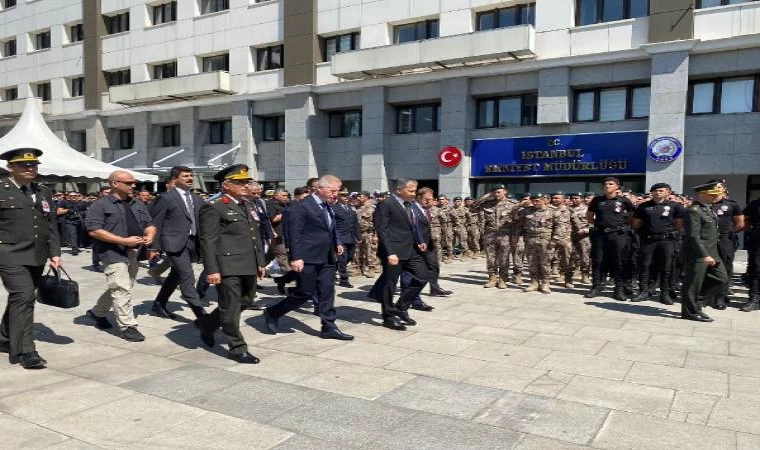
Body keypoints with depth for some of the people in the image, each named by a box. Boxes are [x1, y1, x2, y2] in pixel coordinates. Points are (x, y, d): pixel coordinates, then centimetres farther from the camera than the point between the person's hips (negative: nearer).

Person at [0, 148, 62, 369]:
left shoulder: (44, 192, 14)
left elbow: (52, 226, 14)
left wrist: (55, 253, 7)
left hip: (37, 257, 6)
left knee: (19, 299, 17)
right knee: (24, 297, -14)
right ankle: (24, 351, -9)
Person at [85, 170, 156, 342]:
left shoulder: (138, 204, 14)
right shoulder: (100, 205, -7)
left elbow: (149, 224, 18)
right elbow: (94, 230, -15)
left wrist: (150, 235, -7)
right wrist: (124, 241, -20)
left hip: (134, 254, 7)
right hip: (114, 254, -7)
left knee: (118, 289, 18)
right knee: (122, 290, -8)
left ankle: (97, 312, 39)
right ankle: (127, 326, -1)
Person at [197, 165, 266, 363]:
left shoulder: (246, 206, 17)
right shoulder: (213, 207, -8)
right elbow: (208, 241, -13)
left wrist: (260, 262, 15)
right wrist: (212, 270, -19)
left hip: (248, 266, 9)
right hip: (228, 267, -9)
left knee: (244, 302, 19)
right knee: (231, 308, 1)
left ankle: (207, 324, 38)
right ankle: (237, 348, 14)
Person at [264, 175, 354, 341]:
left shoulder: (328, 206, 12)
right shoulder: (301, 206, -13)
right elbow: (294, 234, -16)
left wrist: (337, 243, 10)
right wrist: (296, 258, -20)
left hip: (327, 259, 8)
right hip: (308, 259, -8)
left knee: (327, 293, 7)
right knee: (305, 293, 0)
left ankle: (329, 327, 14)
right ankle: (272, 313, 19)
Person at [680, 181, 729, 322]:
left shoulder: (709, 209, 14)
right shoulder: (694, 211, -16)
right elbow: (694, 236, -21)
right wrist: (705, 256, -23)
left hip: (711, 252, 10)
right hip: (697, 254, -10)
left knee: (722, 279, 11)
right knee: (693, 283, 0)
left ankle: (697, 302, 20)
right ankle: (690, 311, 12)